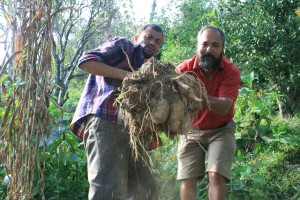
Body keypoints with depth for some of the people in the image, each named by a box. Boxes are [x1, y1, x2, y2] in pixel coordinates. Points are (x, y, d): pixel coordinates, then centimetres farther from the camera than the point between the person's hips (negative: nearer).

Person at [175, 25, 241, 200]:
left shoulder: (231, 71, -16)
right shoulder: (184, 69, -14)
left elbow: (223, 108, -28)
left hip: (220, 130, -1)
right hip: (191, 131, 1)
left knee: (216, 176, -16)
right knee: (187, 180, -4)